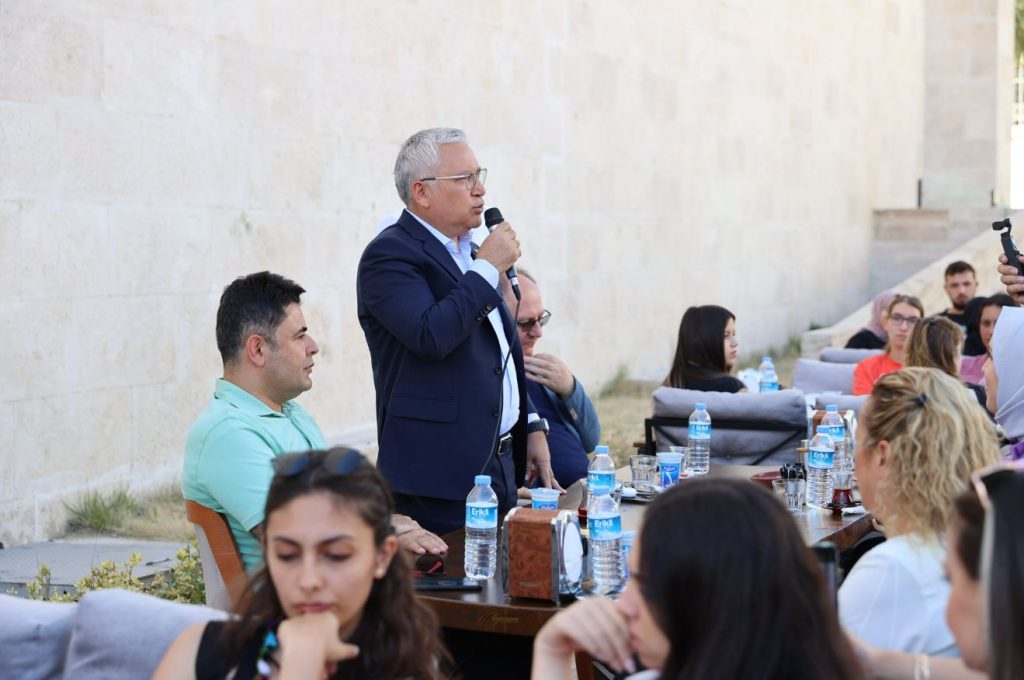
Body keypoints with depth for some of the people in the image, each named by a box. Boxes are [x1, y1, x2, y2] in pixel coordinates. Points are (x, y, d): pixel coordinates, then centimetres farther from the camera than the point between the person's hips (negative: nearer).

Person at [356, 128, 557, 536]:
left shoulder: (469, 253, 17)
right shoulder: (389, 255, -11)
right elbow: (432, 336, -28)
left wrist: (532, 426, 20)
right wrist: (488, 267, -17)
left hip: (502, 464, 8)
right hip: (441, 470, -8)